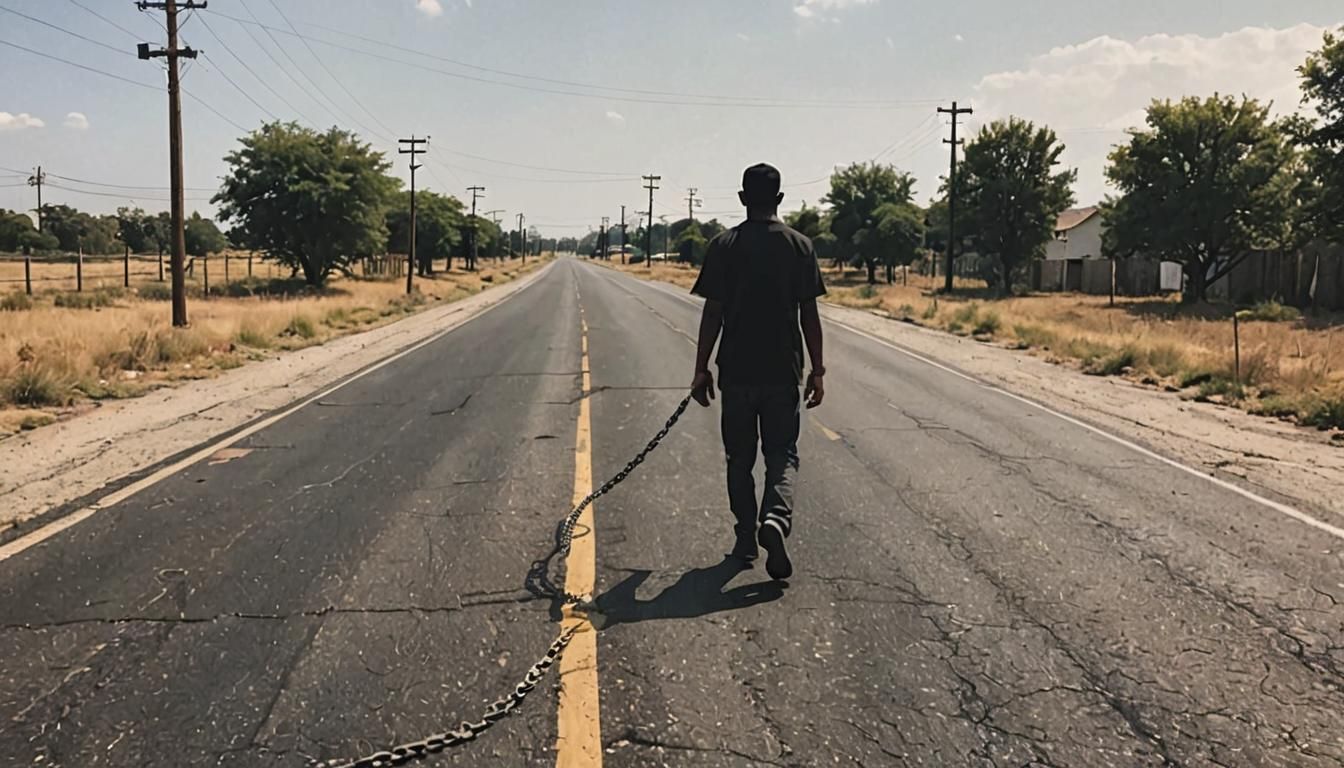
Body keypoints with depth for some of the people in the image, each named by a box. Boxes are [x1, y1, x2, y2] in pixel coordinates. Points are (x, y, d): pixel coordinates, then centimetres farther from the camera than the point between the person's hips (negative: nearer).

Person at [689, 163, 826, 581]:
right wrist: (817, 370, 6)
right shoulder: (800, 246, 0)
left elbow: (712, 314, -4)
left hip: (736, 370, 0)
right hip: (784, 371, 0)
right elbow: (809, 315, -1)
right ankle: (776, 517, -18)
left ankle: (746, 541, 18)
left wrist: (701, 369, 3)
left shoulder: (723, 246, -3)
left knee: (740, 457, 12)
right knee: (783, 454, 8)